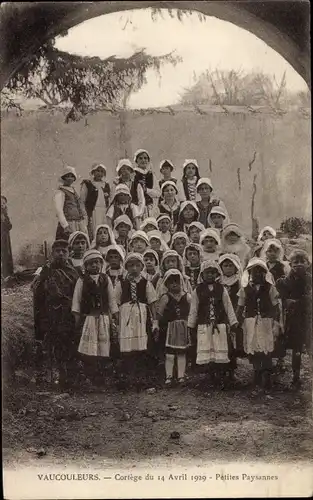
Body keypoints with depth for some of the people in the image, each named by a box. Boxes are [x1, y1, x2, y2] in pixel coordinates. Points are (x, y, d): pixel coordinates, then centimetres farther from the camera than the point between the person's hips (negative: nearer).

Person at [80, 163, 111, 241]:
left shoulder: (106, 185, 18)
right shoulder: (86, 184, 5)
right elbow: (82, 200, 2)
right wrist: (85, 214, -5)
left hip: (105, 212, 4)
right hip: (92, 212, -4)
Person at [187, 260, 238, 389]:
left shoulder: (221, 289, 5)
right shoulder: (198, 290, 4)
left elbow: (228, 307, 7)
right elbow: (193, 310, 8)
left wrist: (233, 323, 3)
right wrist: (191, 327, 9)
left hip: (220, 325, 0)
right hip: (204, 325, 0)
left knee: (221, 352, -3)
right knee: (207, 353, -3)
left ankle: (222, 378, 3)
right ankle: (214, 377, 6)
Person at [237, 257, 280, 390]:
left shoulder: (269, 288, 2)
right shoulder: (245, 289, 5)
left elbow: (276, 308, 4)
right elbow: (240, 308, 8)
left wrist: (276, 324, -2)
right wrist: (238, 324, 1)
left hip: (266, 322, -1)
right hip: (250, 323, 1)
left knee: (266, 350, -6)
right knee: (253, 351, 3)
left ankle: (266, 377, 0)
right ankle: (257, 373, 19)